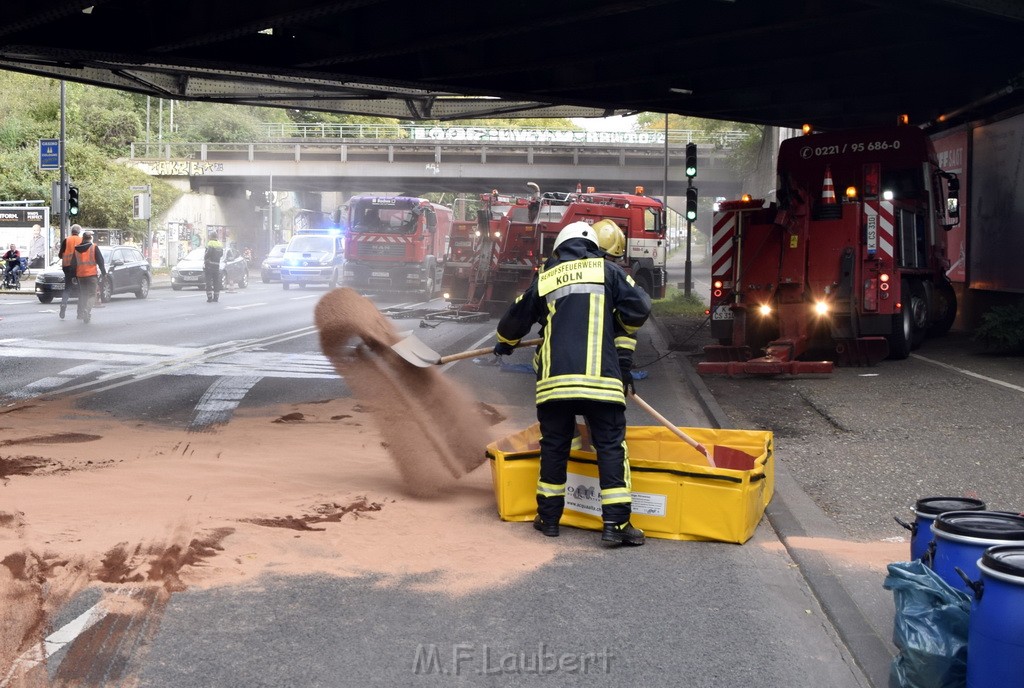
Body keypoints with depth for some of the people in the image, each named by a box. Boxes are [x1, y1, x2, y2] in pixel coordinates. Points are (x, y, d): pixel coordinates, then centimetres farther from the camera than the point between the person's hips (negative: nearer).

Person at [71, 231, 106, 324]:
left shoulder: (76, 249, 9)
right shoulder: (94, 247, -3)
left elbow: (73, 264, 12)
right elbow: (100, 261, -3)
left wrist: (73, 276, 18)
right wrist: (104, 273, 3)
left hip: (80, 275, 4)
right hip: (92, 274, -4)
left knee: (82, 294, 16)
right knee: (91, 294, -3)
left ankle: (80, 314, 14)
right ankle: (87, 311, -21)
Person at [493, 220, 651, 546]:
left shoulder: (544, 277, 17)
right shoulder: (607, 270, 10)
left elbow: (516, 318, 25)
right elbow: (639, 308, 3)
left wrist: (505, 343, 46)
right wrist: (623, 341, 22)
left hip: (554, 378, 3)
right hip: (600, 377, -2)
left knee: (553, 445, 13)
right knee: (611, 446, 1)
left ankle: (549, 516, 21)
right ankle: (616, 523, -3)